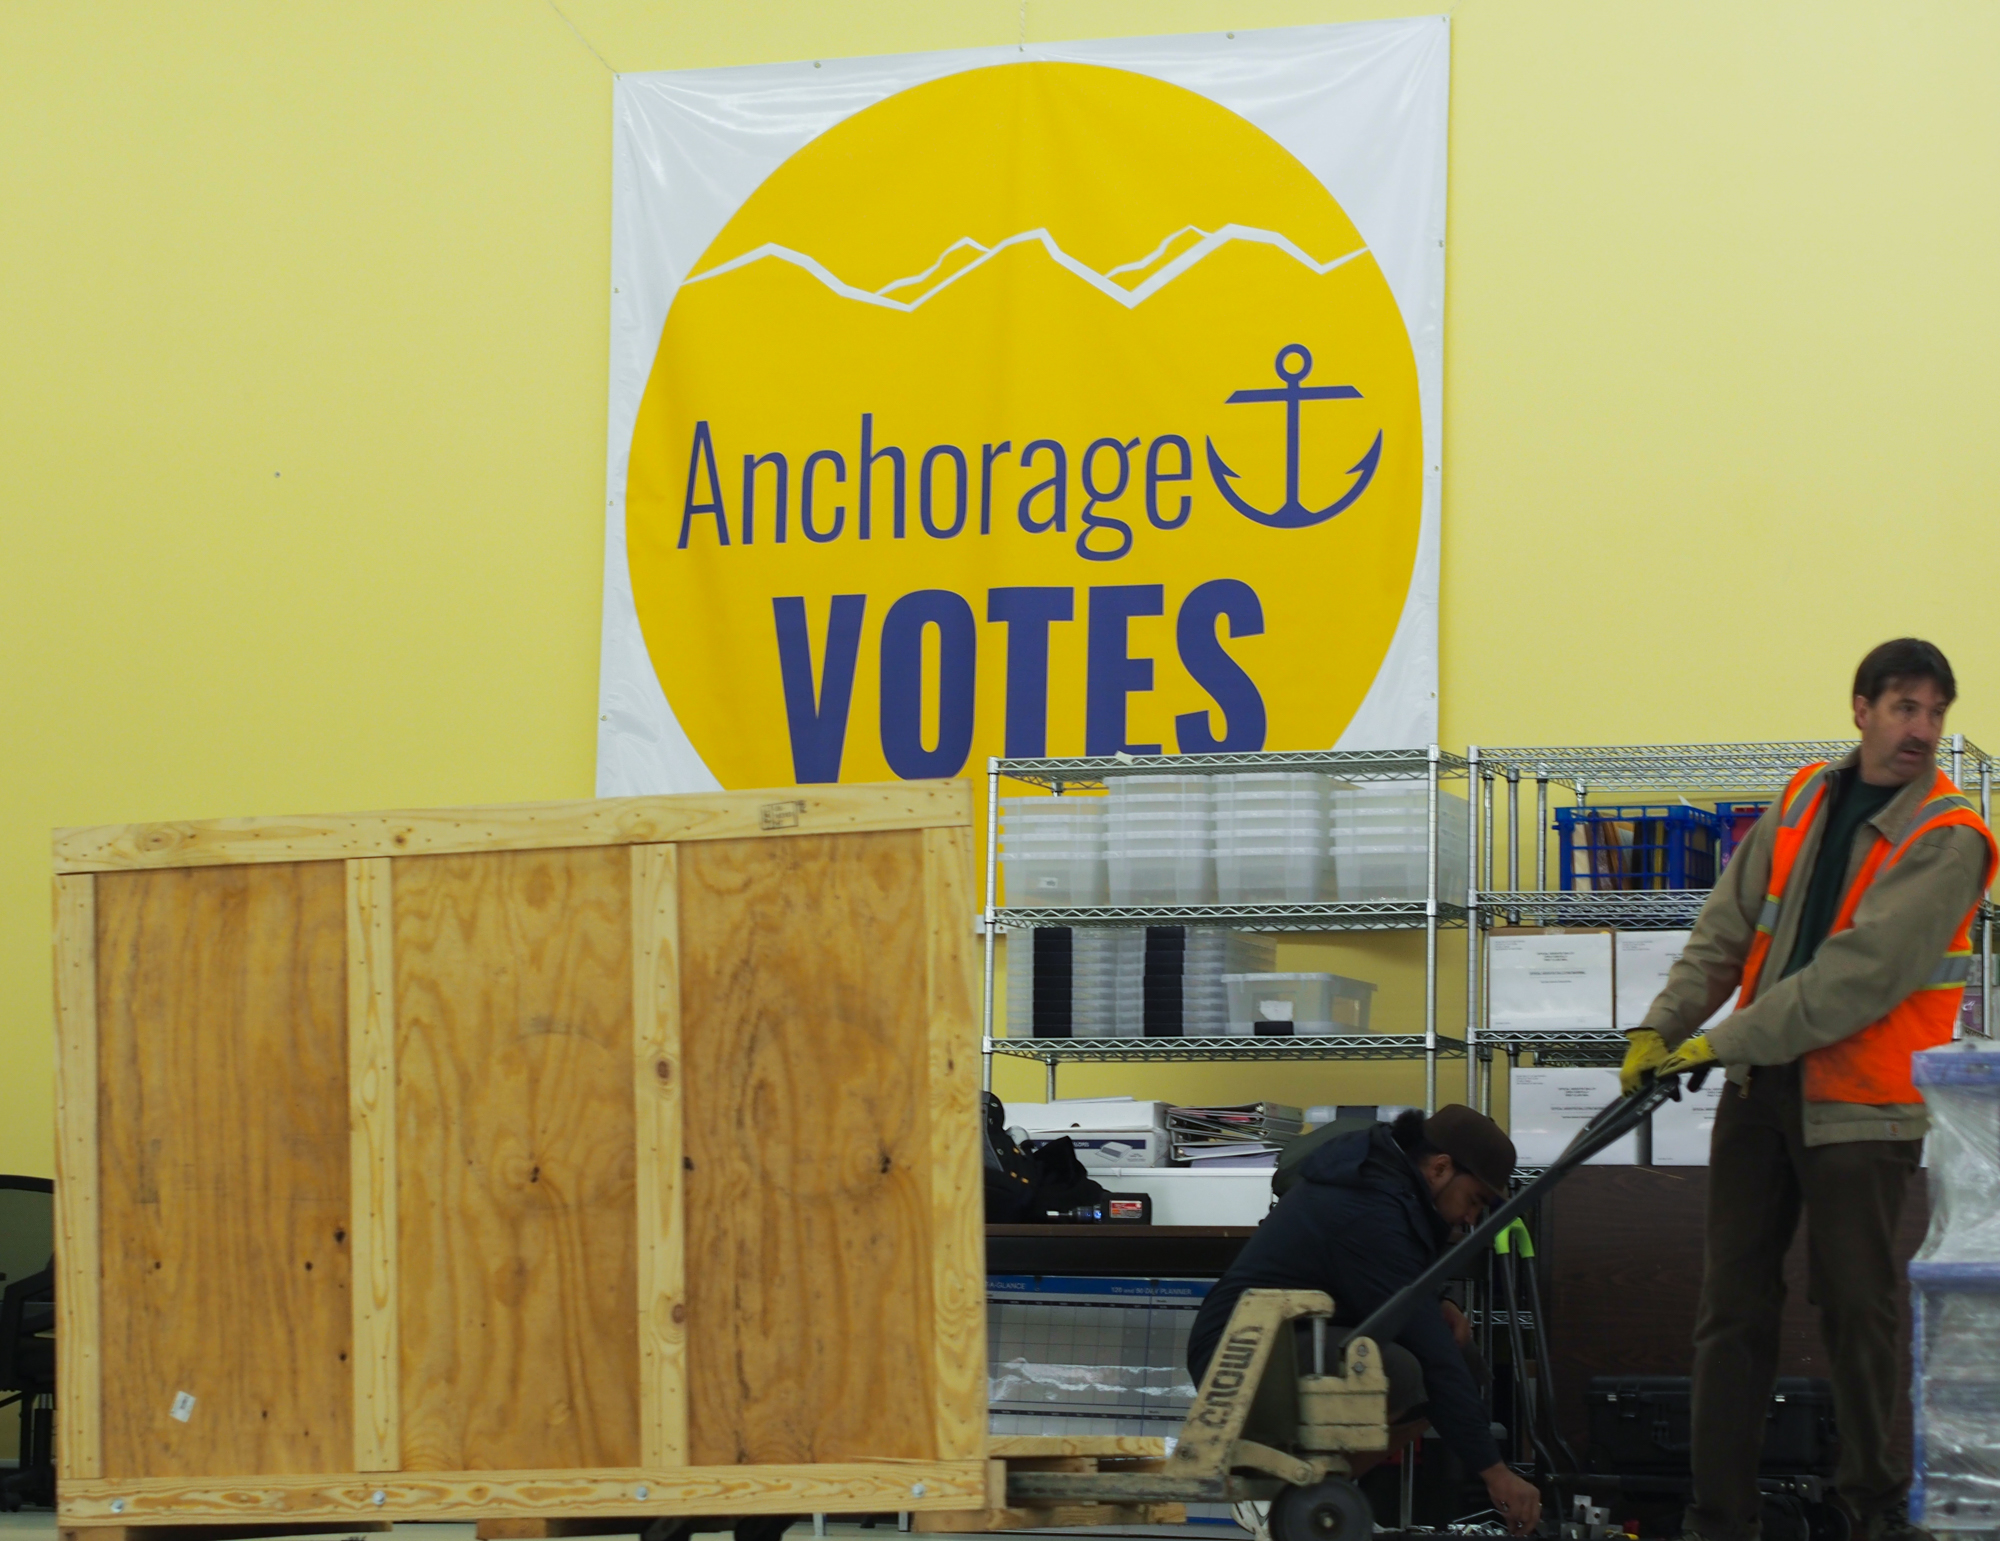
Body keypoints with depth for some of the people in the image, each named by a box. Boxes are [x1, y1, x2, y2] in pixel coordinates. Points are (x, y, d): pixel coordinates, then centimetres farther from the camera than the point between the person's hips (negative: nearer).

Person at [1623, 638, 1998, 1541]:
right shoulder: (1803, 802, 8)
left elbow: (1864, 974, -21)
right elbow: (1727, 929, 9)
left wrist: (1724, 1043, -20)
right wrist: (1663, 1025, -5)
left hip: (1859, 1103, -6)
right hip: (1760, 1090, 6)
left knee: (1857, 1310, -2)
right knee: (1734, 1305, 5)